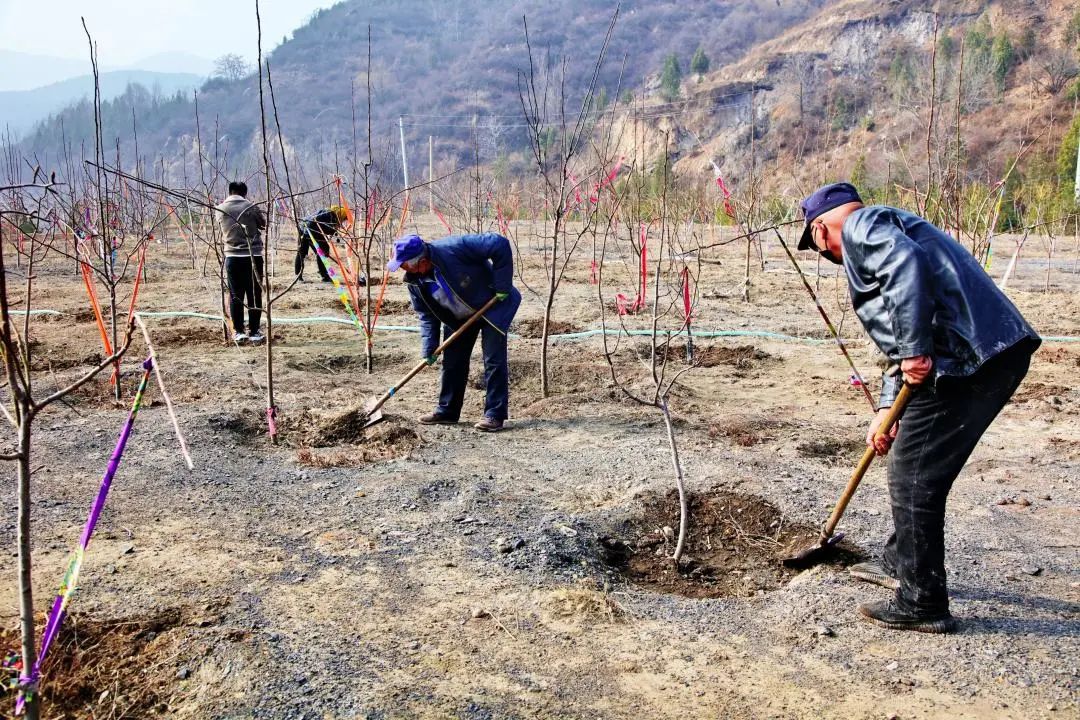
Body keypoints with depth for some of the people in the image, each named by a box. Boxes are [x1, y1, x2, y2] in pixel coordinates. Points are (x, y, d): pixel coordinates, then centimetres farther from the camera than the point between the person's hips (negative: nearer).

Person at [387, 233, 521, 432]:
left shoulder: (453, 248, -35)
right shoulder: (414, 282, -13)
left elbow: (500, 244, -34)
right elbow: (427, 316, -2)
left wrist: (502, 285, -30)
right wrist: (429, 350, -11)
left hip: (492, 306, -6)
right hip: (458, 318, 6)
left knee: (494, 361, -9)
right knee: (452, 362, 9)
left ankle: (495, 415, -3)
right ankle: (447, 411, 22)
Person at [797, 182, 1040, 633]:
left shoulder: (861, 226, 0)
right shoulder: (885, 234, 30)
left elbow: (906, 265, -24)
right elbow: (897, 341, 30)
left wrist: (915, 351, -23)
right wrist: (887, 407, 26)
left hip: (968, 359, -10)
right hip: (999, 353, 10)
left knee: (913, 478, -1)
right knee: (916, 469, 22)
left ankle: (922, 603, 9)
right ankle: (901, 563, 38)